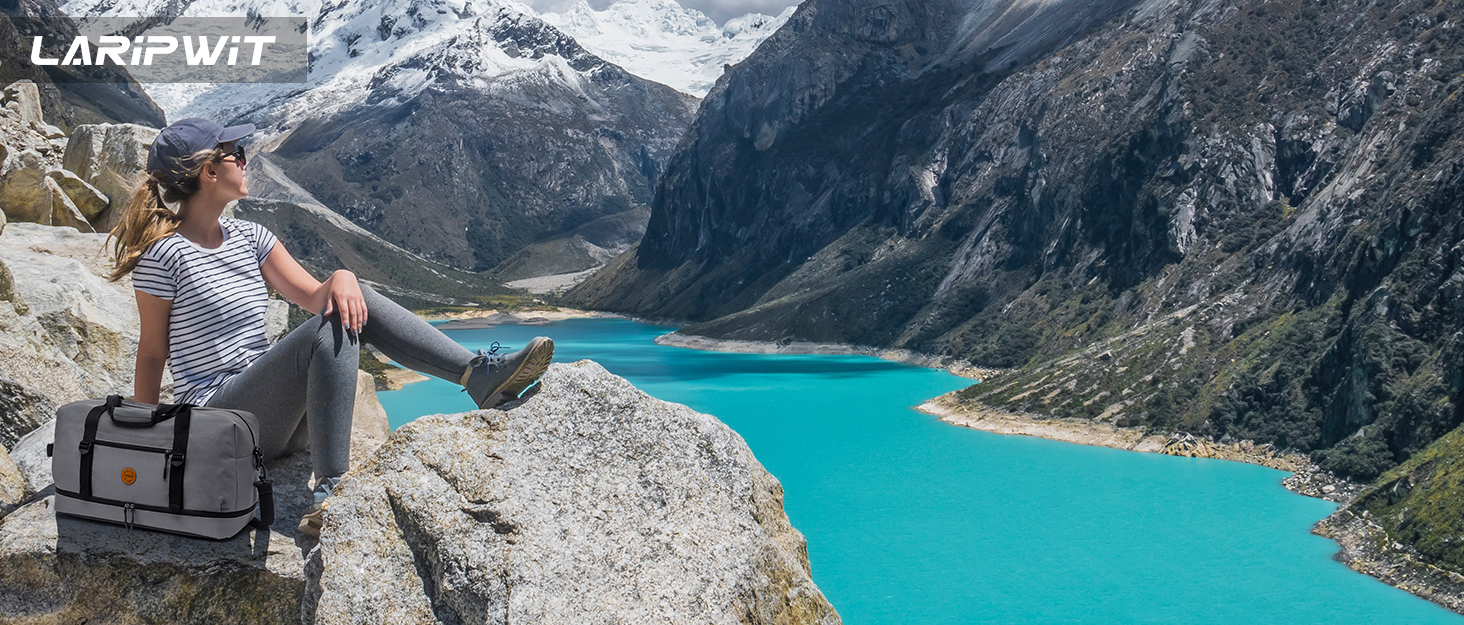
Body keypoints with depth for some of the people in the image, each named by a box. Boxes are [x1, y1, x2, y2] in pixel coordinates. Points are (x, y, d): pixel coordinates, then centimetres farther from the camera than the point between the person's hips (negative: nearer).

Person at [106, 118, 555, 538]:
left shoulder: (248, 237, 11)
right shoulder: (163, 254, -9)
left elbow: (314, 297, 5)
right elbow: (152, 352, -5)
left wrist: (342, 278, -18)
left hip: (273, 416, 7)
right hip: (218, 426, -7)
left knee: (354, 305, -10)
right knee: (331, 329, -27)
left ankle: (481, 373, -19)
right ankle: (329, 492, -34)